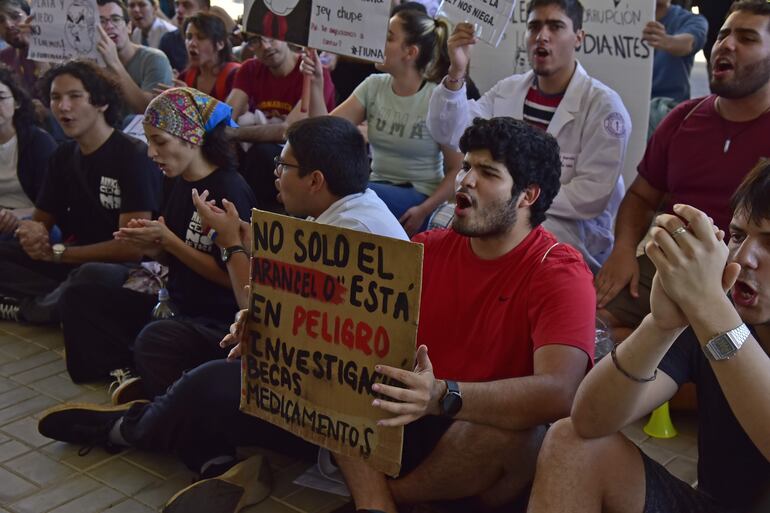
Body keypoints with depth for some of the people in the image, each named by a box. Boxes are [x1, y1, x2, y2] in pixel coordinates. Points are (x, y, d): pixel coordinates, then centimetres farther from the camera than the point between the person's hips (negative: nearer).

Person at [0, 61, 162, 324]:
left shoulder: (133, 156, -15)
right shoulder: (63, 155, 9)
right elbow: (41, 219, 15)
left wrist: (57, 252, -12)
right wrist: (31, 231, -11)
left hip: (119, 269, -7)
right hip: (74, 261, 7)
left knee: (95, 277, -40)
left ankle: (27, 307, -12)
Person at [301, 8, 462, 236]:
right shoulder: (374, 86, 3)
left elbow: (457, 170, -8)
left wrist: (424, 210, -18)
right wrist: (316, 84, -14)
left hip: (417, 197, -4)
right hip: (377, 188, 4)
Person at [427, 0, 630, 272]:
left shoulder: (603, 105, -11)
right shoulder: (507, 90, 6)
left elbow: (592, 196, -17)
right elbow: (449, 133, -4)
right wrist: (456, 73, -18)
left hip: (573, 228, -5)